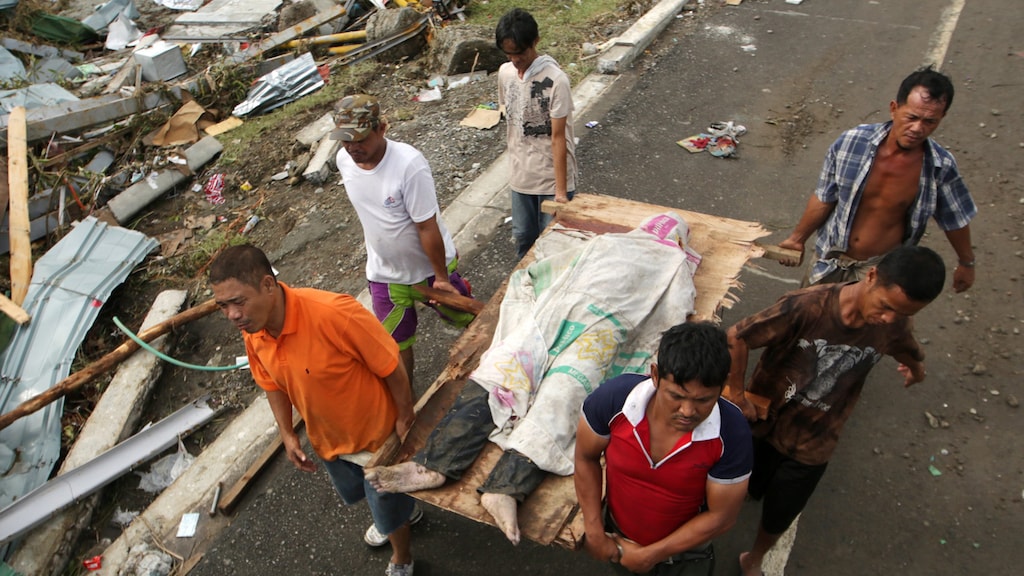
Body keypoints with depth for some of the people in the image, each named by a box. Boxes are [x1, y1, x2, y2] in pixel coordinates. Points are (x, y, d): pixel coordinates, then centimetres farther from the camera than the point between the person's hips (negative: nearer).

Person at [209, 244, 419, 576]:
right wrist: (287, 434, -4)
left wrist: (405, 418, -18)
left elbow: (390, 366, -28)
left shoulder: (334, 314, -40)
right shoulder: (253, 333, -17)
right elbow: (272, 383, 2)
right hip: (327, 438, 7)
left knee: (387, 504, 17)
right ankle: (403, 509, 66)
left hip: (377, 433, -6)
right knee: (354, 493, 33)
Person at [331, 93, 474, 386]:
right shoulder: (344, 160, -10)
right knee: (396, 346, 14)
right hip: (385, 274, 4)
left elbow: (427, 227, -25)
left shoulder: (409, 164, -30)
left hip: (431, 266, -4)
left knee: (466, 318, 20)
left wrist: (440, 277, -19)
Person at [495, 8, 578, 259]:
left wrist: (561, 190, -20)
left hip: (552, 175, -6)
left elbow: (558, 136, -21)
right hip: (521, 173, 6)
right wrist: (515, 160, 14)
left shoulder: (555, 80, -21)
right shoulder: (505, 72, -2)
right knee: (523, 237, 19)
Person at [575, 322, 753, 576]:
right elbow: (586, 458, -12)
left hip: (684, 549, -2)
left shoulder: (732, 433, -32)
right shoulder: (614, 398, -31)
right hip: (617, 535, 2)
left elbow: (721, 517, -21)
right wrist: (594, 532, -10)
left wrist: (649, 556, -16)